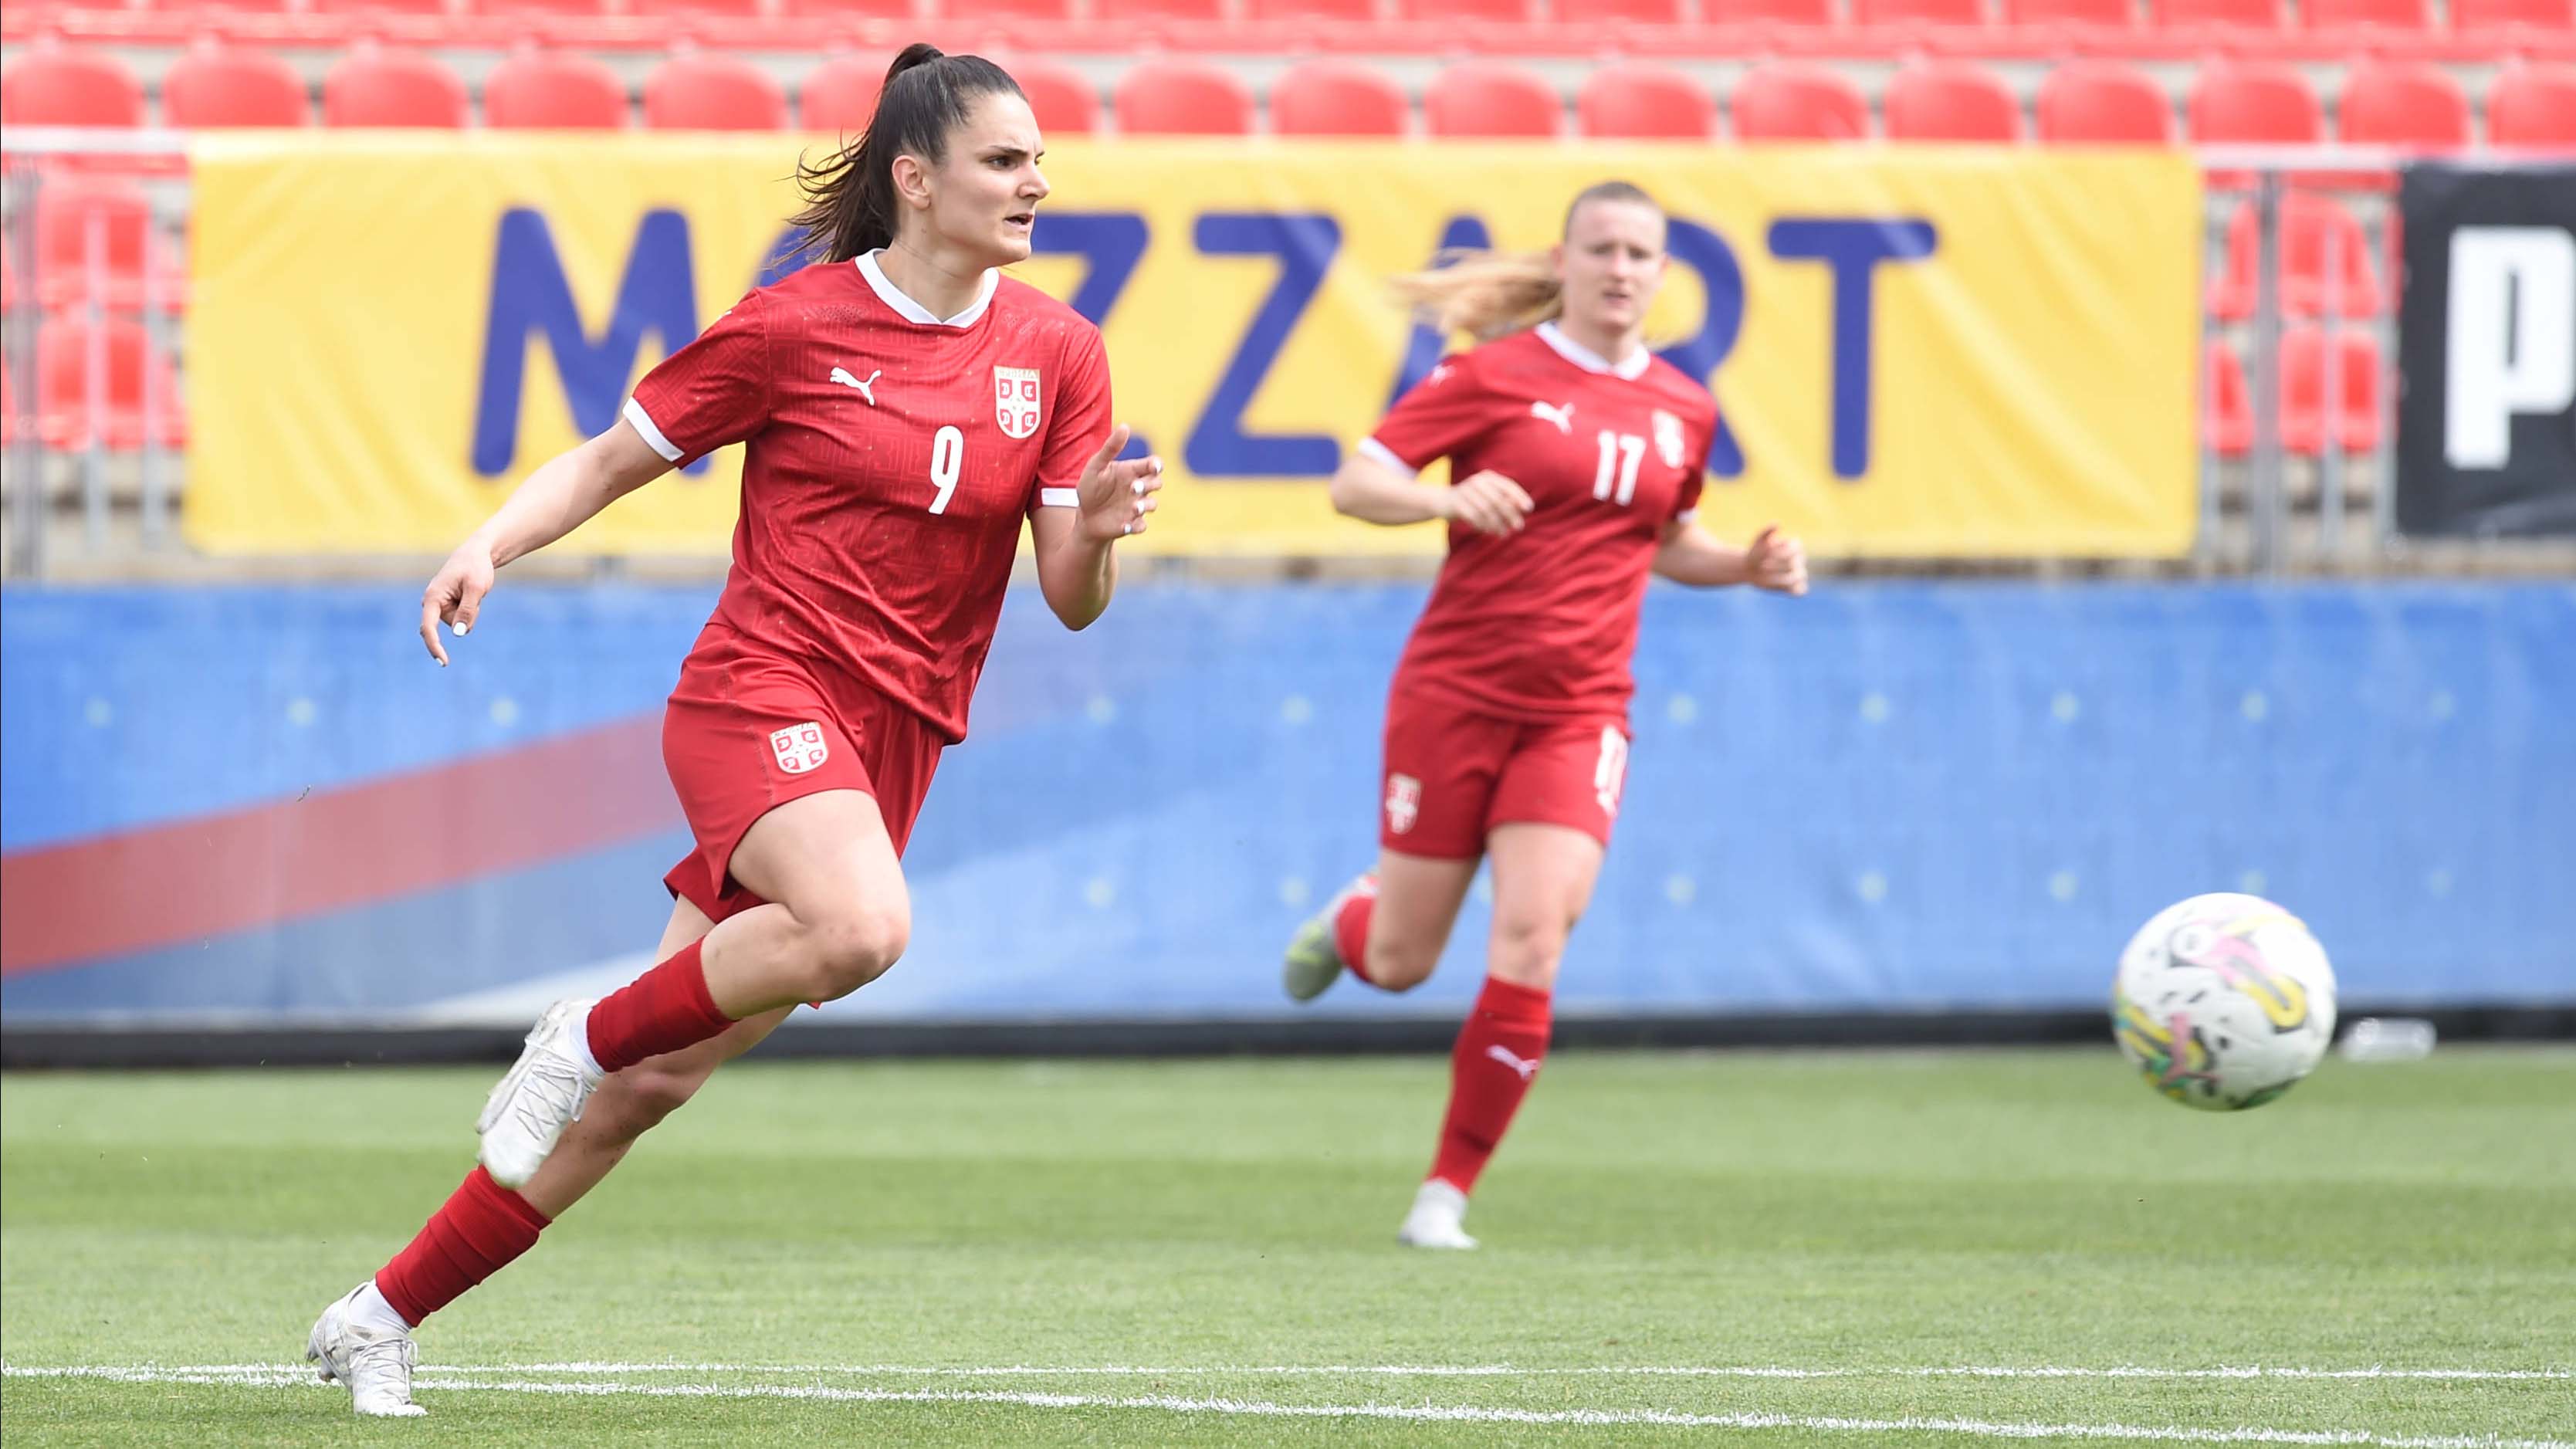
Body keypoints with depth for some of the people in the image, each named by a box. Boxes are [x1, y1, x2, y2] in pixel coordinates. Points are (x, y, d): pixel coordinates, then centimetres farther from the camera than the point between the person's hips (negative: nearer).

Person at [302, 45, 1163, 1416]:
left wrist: (1099, 529, -17)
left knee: (662, 1078, 2)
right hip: (760, 690, -4)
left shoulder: (1057, 353, 7)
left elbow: (1071, 599, 5)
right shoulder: (794, 325, -3)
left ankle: (379, 1321, 12)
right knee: (860, 926, -35)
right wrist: (487, 545, -12)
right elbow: (612, 457, 5)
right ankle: (585, 1036, -10)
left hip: (892, 740, 4)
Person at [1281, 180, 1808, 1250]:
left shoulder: (1683, 412, 8)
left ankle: (1447, 1193, -4)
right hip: (1454, 695, -2)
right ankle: (1350, 917, 45)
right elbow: (1353, 485, -8)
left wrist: (1748, 565, 6)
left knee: (1531, 942, -16)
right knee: (1399, 963, 5)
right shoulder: (1496, 376, -6)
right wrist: (1449, 499, -28)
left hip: (1579, 715, 2)